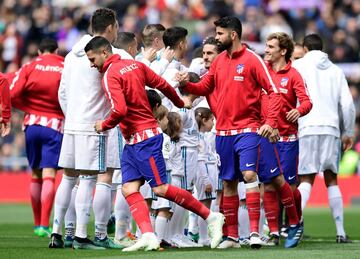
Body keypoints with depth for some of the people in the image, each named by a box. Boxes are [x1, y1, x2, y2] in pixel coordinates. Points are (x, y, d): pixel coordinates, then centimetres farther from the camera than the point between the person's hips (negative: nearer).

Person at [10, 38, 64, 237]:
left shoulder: (30, 67, 2)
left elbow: (13, 94, -8)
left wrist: (30, 108, 5)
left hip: (32, 124, 2)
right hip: (55, 125, -2)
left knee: (35, 175, 15)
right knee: (48, 175, -7)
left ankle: (37, 224, 24)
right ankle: (44, 225, -18)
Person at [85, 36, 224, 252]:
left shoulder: (110, 76, -16)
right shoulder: (135, 65, 10)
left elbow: (120, 110, -26)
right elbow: (162, 84, 14)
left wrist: (104, 126, -8)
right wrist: (180, 103, 30)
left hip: (144, 138, -10)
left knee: (160, 188, -7)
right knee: (129, 189, 0)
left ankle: (211, 217, 0)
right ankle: (148, 236, -11)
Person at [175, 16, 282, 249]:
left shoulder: (252, 59, -7)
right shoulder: (219, 61, 10)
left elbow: (274, 91, -9)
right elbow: (205, 88, 18)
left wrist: (271, 122, -19)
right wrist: (186, 84, -2)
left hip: (247, 129, -6)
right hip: (223, 131, 6)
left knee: (249, 174, -19)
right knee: (228, 182, 8)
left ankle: (255, 231, -16)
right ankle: (232, 235, 15)